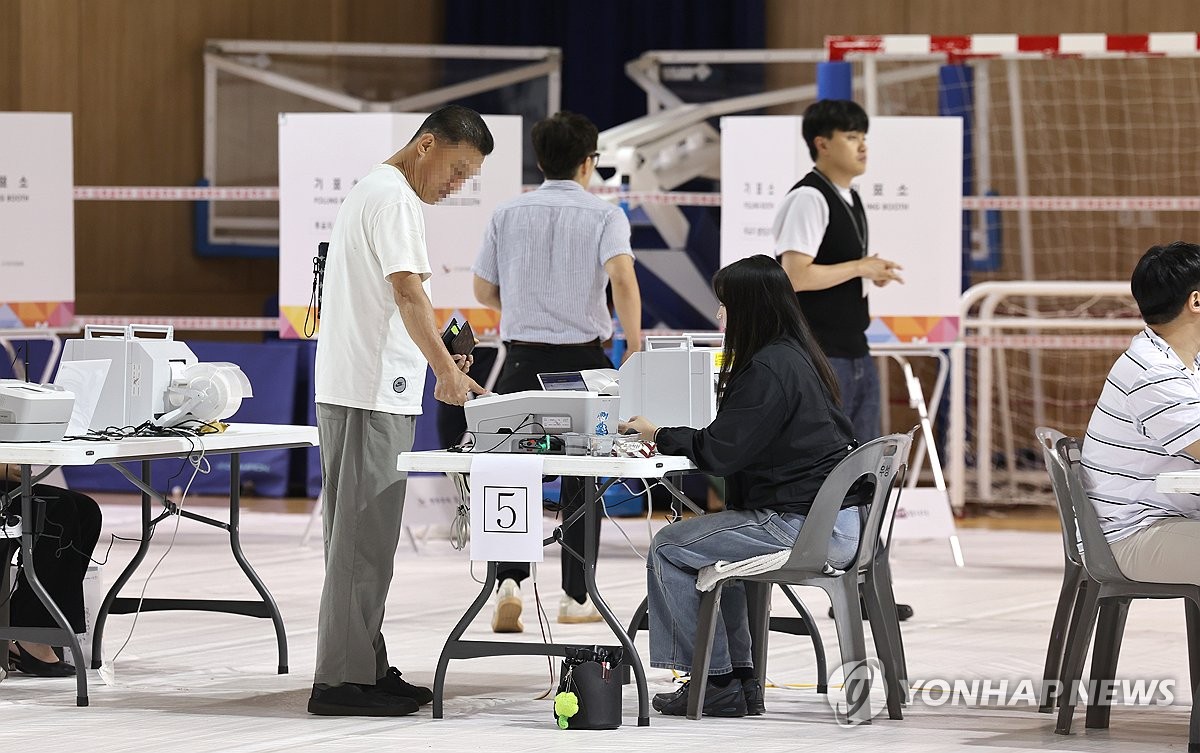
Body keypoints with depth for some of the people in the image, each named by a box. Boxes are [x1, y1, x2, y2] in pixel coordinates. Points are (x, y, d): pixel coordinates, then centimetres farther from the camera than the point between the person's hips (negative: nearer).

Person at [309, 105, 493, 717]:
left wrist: (438, 360, 22)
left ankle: (365, 669, 17)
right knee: (365, 536, -9)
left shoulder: (372, 191, 21)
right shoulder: (393, 199, -12)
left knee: (361, 534, 12)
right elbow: (408, 293, -22)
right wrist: (447, 370, -26)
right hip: (374, 393, -11)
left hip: (349, 391, 11)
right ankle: (341, 679, -9)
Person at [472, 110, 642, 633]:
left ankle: (509, 580, -16)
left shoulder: (508, 215, 5)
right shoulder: (604, 216, -3)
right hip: (584, 361, -1)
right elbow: (622, 280, -19)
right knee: (581, 482, 10)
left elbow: (484, 290, 10)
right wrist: (634, 348, -12)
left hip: (523, 358, 1)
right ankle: (575, 597, 14)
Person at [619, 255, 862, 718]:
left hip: (807, 529, -10)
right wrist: (669, 438, 17)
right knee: (711, 541, 29)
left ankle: (716, 684, 2)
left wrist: (660, 435, 0)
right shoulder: (796, 356, 14)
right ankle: (739, 677, 25)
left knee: (669, 548, -2)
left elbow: (720, 453, -15)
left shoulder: (769, 369, -16)